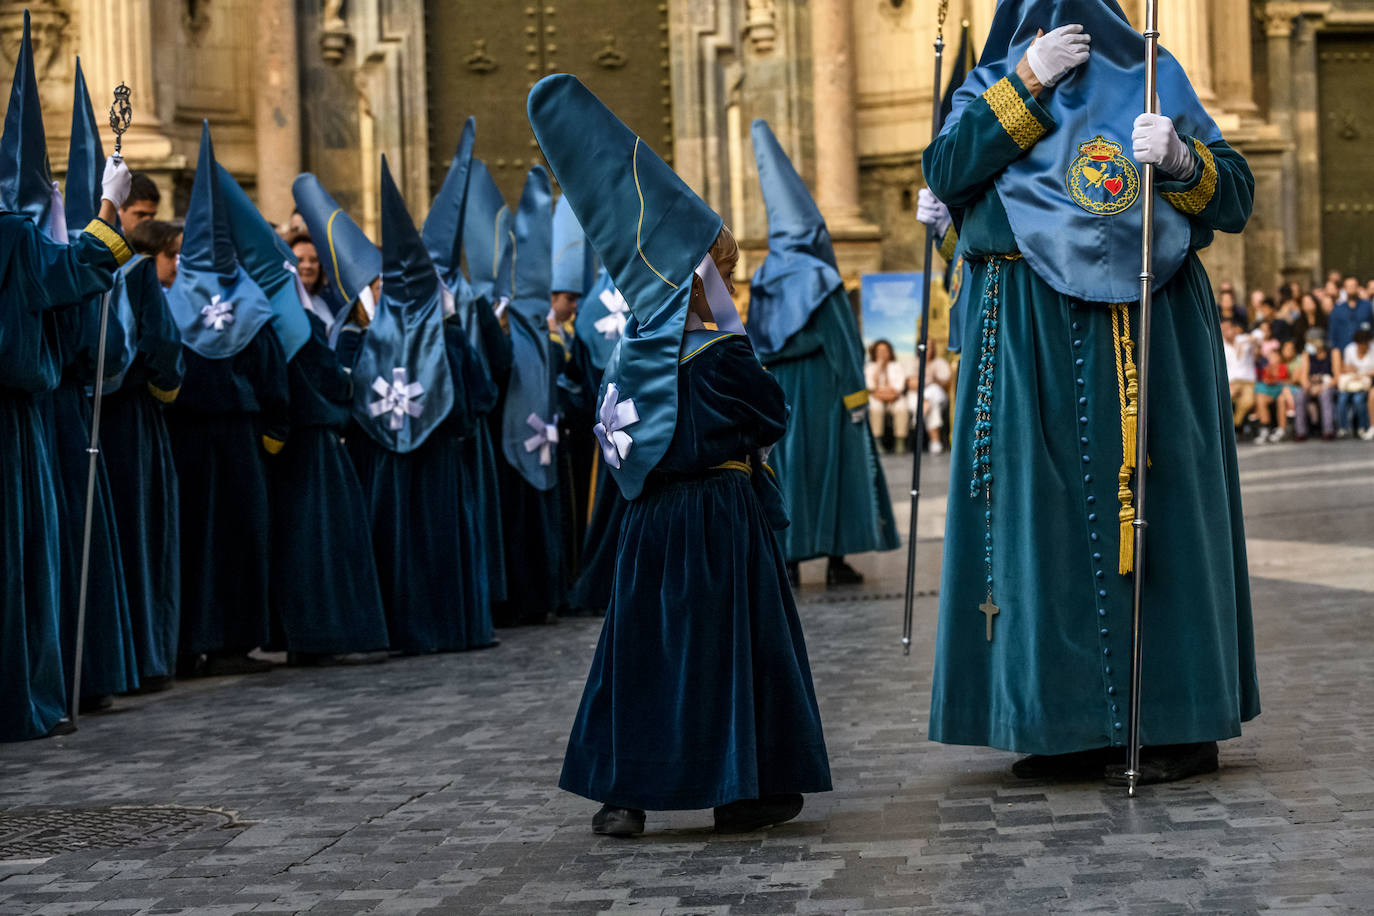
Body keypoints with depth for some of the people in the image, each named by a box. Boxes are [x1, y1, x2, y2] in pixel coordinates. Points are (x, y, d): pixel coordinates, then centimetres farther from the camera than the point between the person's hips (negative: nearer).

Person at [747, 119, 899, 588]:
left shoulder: (764, 281, 5)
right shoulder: (818, 277, -11)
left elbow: (756, 345, 8)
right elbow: (842, 341, -13)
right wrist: (855, 397, -9)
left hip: (778, 391, 5)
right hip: (822, 389, -5)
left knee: (786, 464, 7)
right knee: (833, 464, 1)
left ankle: (789, 561, 5)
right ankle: (837, 559, 0)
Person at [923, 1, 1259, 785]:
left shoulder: (1151, 80, 8)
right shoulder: (995, 90, 14)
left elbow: (1236, 199, 1)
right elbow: (946, 171, -7)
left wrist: (1181, 159, -19)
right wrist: (1028, 84, -10)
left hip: (1143, 334, -2)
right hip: (1031, 342, 2)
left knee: (1144, 509, -3)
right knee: (1047, 520, 1)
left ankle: (1180, 724, 2)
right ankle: (1072, 722, 8)